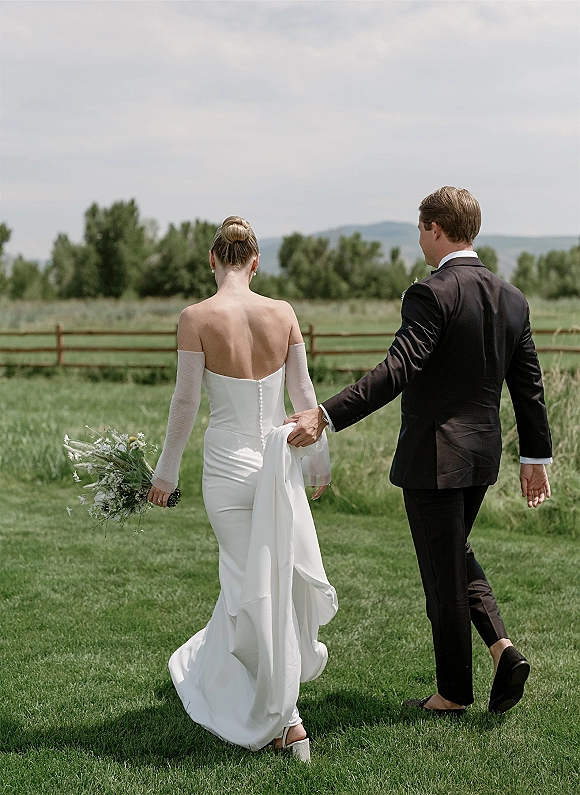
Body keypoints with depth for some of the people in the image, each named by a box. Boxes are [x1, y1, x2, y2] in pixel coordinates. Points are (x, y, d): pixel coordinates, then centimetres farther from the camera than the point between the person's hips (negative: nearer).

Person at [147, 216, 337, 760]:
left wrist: (166, 471, 2)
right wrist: (320, 456, 16)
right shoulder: (282, 313, -3)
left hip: (228, 465, -2)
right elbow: (302, 393, 3)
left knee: (252, 585, 7)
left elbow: (185, 401, -9)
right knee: (281, 572, 20)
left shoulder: (196, 317, -11)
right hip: (280, 460, 2)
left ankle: (282, 719, 14)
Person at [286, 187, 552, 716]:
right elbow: (530, 385, 10)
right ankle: (502, 647, 12)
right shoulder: (512, 299, 5)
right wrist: (536, 457, 18)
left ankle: (454, 694, 20)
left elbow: (396, 372, -28)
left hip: (434, 455, -7)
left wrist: (324, 416, -31)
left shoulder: (432, 295, -17)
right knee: (456, 553, 27)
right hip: (483, 453, 8)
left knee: (443, 574, 6)